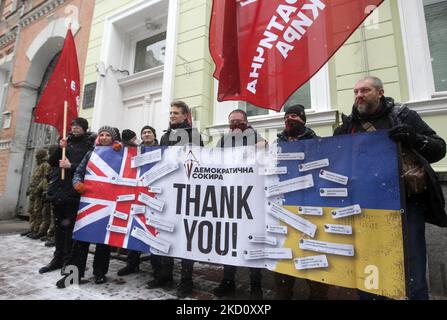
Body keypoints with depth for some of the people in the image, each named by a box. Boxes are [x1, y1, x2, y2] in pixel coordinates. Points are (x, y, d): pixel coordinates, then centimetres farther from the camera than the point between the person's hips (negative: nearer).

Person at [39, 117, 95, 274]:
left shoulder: (89, 144, -3)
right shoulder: (66, 141, 15)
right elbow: (52, 162, 11)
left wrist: (71, 166, -18)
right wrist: (60, 148, -3)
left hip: (73, 191, -6)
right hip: (58, 188, 6)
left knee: (69, 226, -1)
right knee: (59, 225, 14)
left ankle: (68, 260, 12)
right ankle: (58, 258, 27)